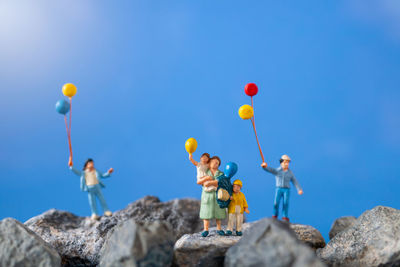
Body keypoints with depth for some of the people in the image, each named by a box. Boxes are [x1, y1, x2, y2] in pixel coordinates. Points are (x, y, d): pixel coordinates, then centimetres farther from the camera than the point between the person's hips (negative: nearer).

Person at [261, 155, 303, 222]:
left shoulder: (290, 173, 9)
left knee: (286, 203, -14)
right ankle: (275, 215, 8)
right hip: (279, 189, -1)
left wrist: (299, 189, -8)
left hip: (287, 190, 1)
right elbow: (269, 169, -13)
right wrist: (265, 166, -36)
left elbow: (295, 182, 7)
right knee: (276, 202, -13)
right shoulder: (277, 171, 4)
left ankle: (285, 217, -8)